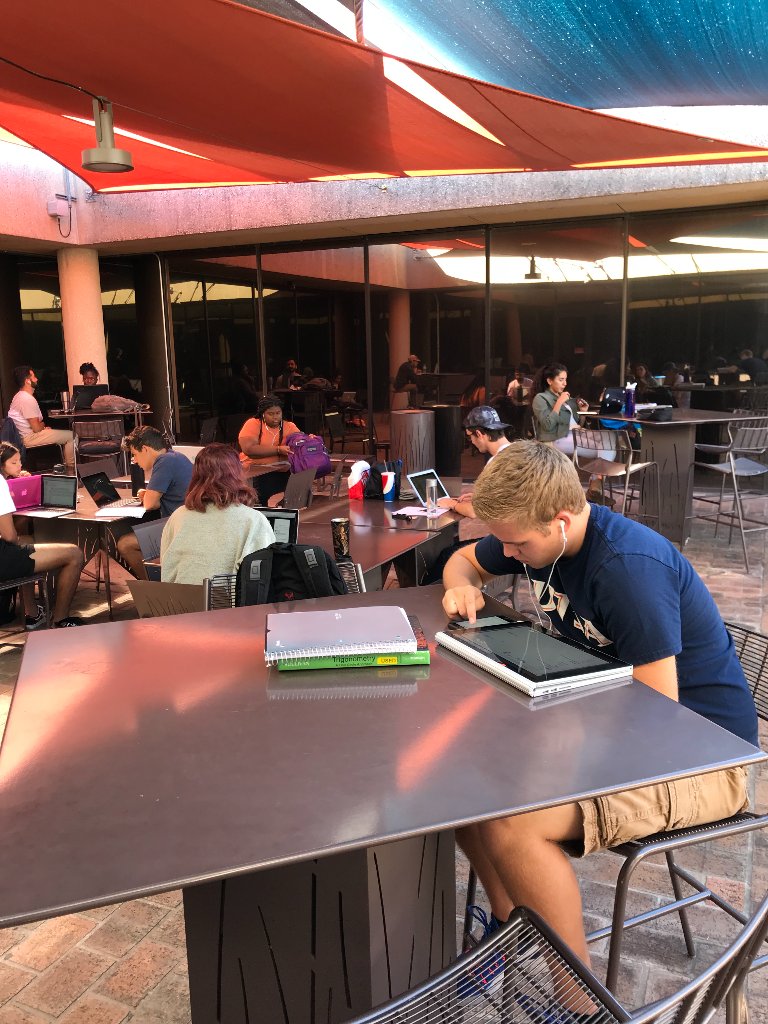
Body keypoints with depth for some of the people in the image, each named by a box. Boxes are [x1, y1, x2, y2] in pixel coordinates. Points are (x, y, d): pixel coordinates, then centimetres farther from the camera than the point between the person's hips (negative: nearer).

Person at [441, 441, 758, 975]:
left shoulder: (630, 568, -28)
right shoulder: (537, 532, -3)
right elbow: (465, 560, 17)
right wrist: (463, 586, -7)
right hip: (611, 720, 9)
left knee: (510, 821, -29)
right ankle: (509, 921, 14)